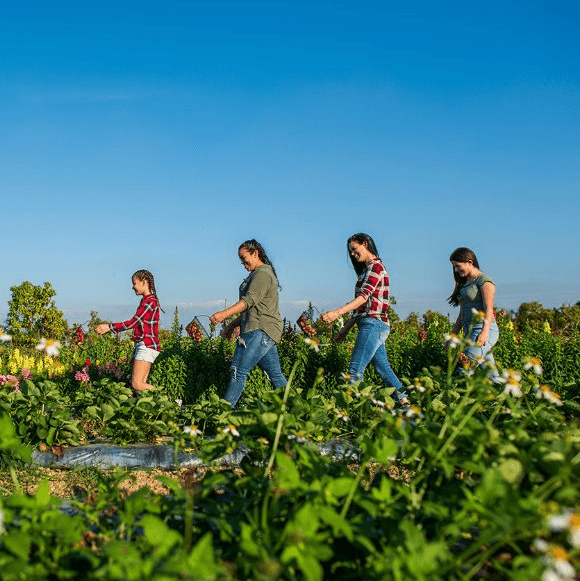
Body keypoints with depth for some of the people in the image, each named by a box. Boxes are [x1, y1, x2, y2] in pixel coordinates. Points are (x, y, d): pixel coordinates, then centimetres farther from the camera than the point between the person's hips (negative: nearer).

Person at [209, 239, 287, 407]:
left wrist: (224, 314, -28)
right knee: (275, 375, 8)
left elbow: (249, 301, -19)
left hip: (261, 331, -11)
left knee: (238, 370, -12)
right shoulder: (258, 275, 26)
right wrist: (232, 325, 21)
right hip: (262, 332, 11)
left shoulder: (263, 274, -6)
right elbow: (251, 309, 27)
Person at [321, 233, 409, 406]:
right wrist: (346, 328, 20)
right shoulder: (369, 269, 23)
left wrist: (337, 312, -32)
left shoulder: (375, 266, -7)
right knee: (383, 368, 12)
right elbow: (362, 305, 23)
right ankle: (404, 402, 17)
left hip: (373, 324, -10)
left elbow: (364, 297, -21)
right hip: (375, 326, 10)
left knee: (355, 370, -14)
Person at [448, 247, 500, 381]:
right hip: (469, 332, 9)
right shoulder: (464, 283, 21)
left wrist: (484, 332, -28)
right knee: (491, 375, 6)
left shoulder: (484, 280, -4)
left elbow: (488, 309, -16)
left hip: (484, 330, -9)